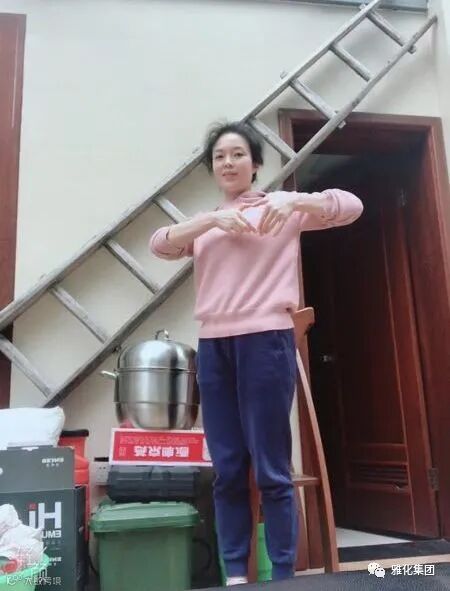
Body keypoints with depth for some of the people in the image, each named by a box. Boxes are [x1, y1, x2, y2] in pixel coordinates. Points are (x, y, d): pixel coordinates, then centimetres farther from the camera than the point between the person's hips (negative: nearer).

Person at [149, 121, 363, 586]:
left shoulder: (281, 204, 10)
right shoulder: (205, 223, 20)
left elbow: (350, 206, 2)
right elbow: (159, 244, 5)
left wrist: (293, 202, -15)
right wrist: (212, 219, -8)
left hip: (265, 339, -4)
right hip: (213, 345, 4)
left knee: (271, 469, -2)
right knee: (227, 470, 6)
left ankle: (283, 575, 10)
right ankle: (235, 574, 17)